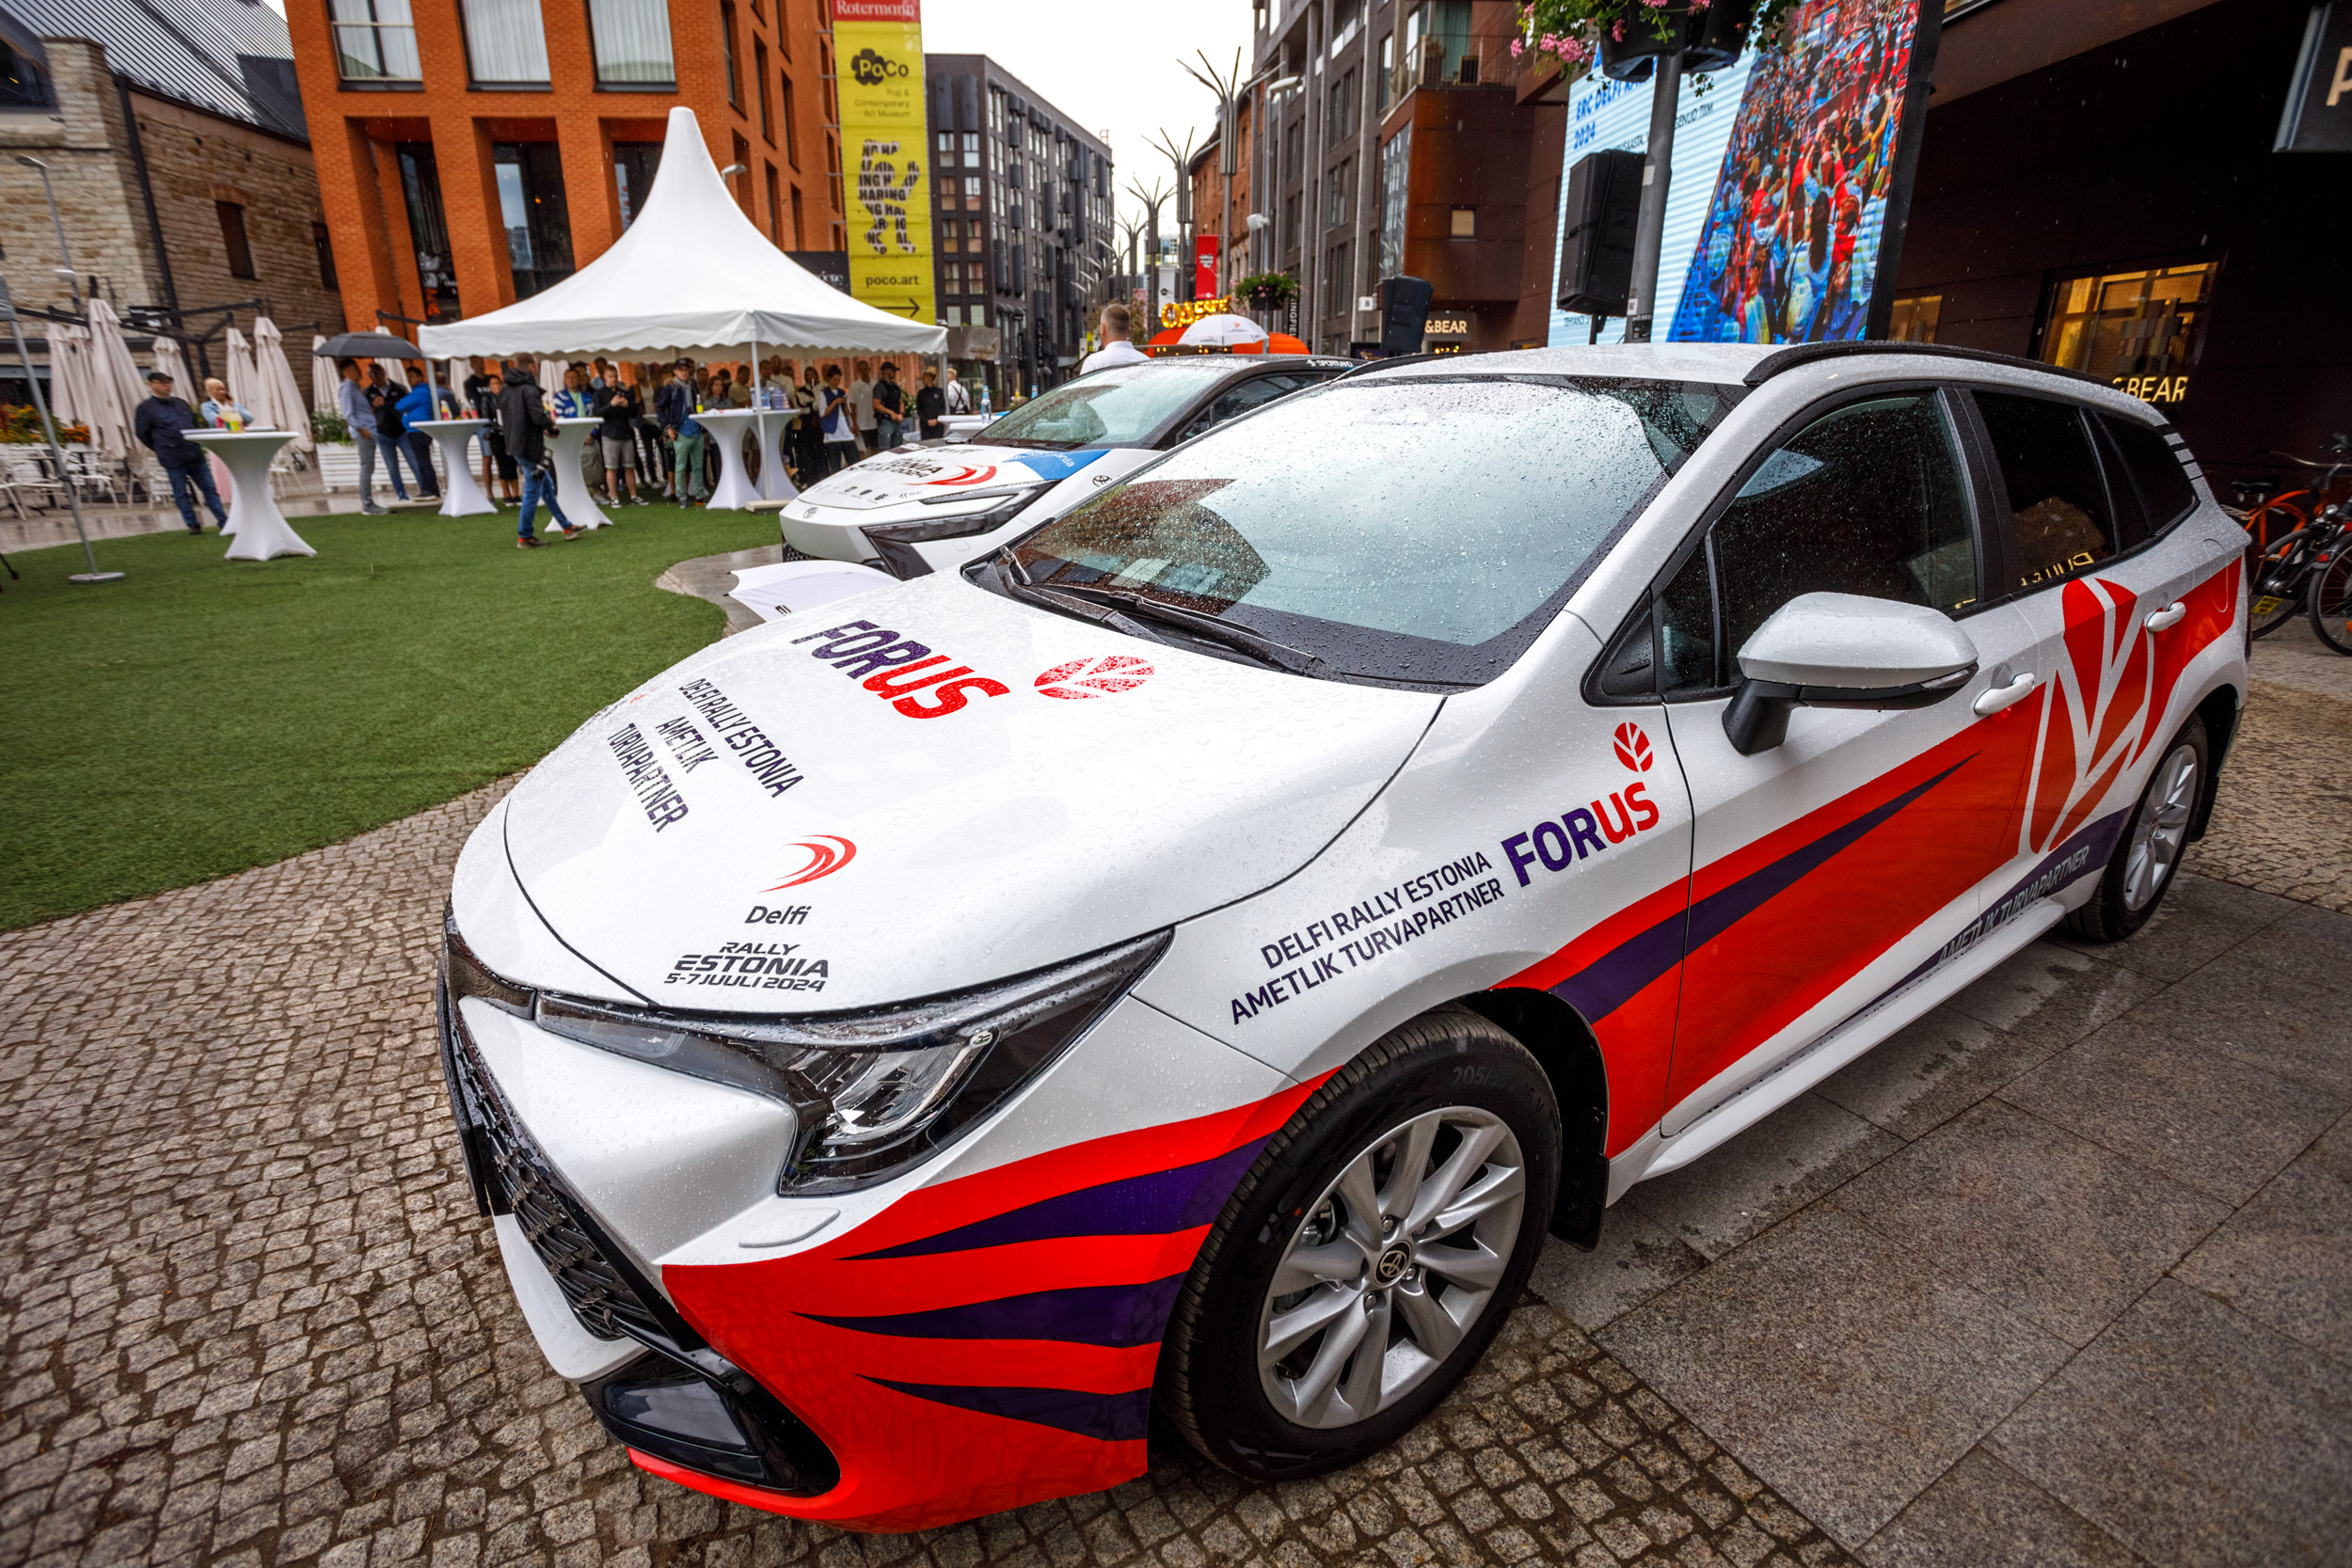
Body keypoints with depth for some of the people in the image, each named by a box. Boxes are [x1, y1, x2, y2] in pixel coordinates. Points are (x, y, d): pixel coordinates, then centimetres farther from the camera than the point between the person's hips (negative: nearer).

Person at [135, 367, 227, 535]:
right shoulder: (146, 408, 1)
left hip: (194, 454, 4)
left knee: (209, 488, 2)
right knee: (181, 493, 3)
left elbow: (195, 423, 24)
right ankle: (192, 524, 9)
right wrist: (162, 450, 9)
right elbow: (142, 433, 6)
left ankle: (223, 521, 4)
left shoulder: (180, 404, 15)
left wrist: (194, 444, 14)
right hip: (173, 460, -4)